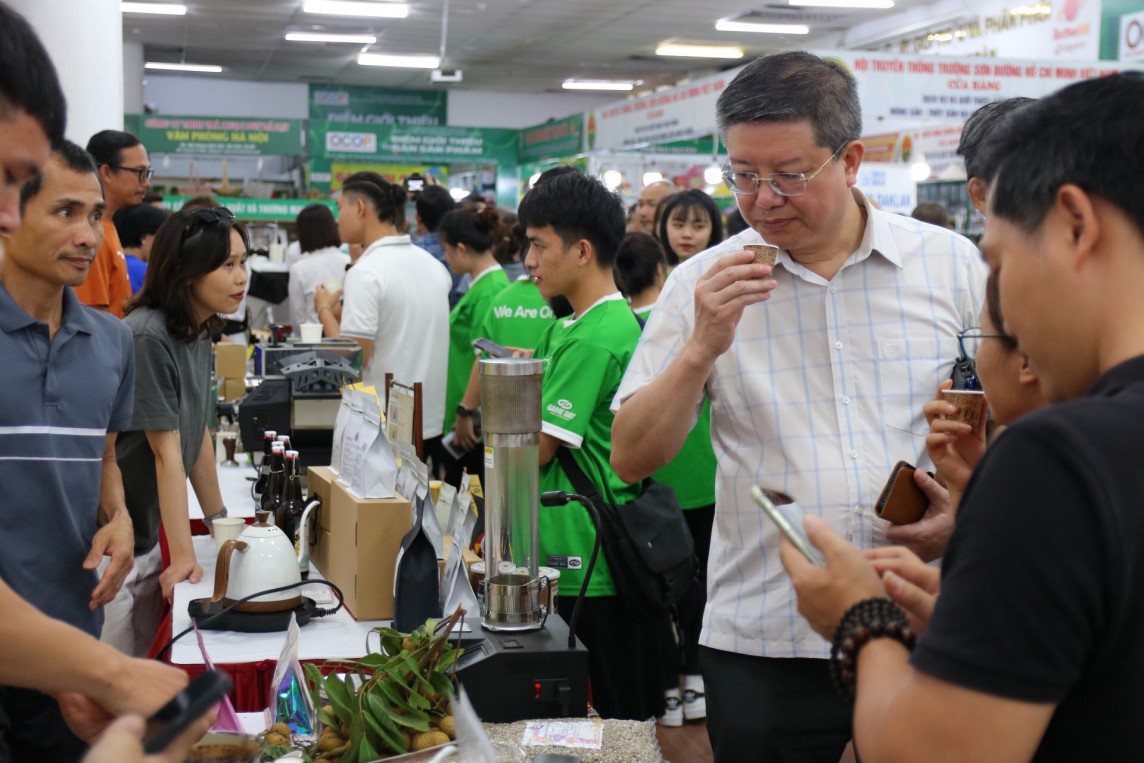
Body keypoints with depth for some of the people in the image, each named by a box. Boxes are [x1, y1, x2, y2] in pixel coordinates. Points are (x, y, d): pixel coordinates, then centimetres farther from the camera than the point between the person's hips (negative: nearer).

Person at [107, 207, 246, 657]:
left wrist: (221, 523, 19)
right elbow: (166, 453, -20)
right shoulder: (148, 338, -20)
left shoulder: (199, 336, 7)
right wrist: (183, 556, -18)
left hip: (148, 535, 9)